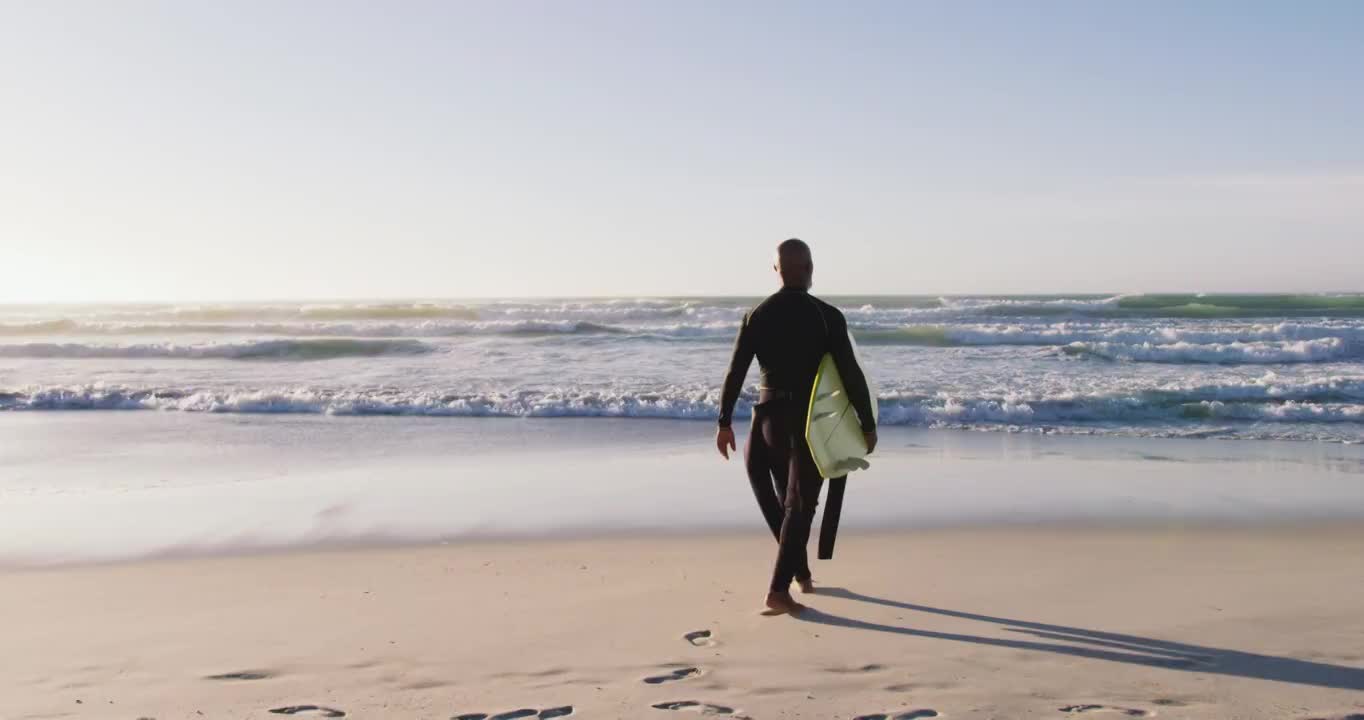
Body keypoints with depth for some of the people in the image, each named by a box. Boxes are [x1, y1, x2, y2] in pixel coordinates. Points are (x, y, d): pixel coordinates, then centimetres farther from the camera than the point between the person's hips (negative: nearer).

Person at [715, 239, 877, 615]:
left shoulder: (757, 315, 1)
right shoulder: (827, 316, -8)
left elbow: (736, 372, 0)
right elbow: (851, 373, -10)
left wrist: (725, 422, 7)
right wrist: (868, 423, -1)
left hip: (769, 415, 3)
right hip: (811, 420, -3)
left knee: (783, 498, 22)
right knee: (799, 505, 3)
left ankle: (801, 573, 30)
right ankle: (779, 589, -4)